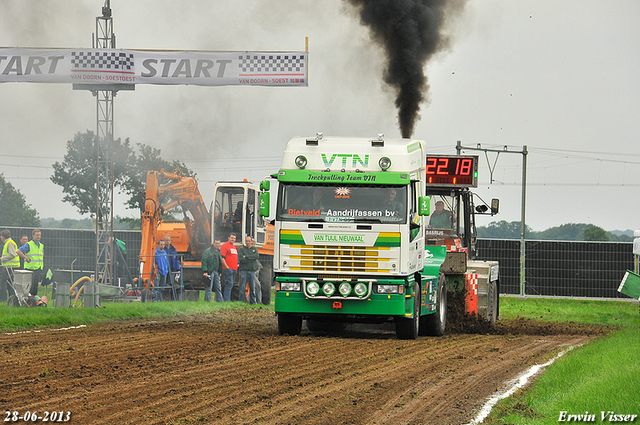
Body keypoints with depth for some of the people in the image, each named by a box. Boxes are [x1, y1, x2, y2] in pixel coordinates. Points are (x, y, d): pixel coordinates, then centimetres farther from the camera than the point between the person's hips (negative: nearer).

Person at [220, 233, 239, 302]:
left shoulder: (234, 247, 20)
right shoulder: (225, 246, -8)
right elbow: (222, 258, -14)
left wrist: (237, 265, 18)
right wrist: (227, 267, -17)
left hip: (234, 270, 9)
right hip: (228, 270, -9)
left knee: (230, 285, 10)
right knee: (229, 284, -12)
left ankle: (225, 298, 15)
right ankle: (226, 300, -12)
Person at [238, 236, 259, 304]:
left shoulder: (254, 249, 15)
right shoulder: (241, 249, 5)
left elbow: (257, 256, -4)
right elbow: (241, 259, -9)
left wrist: (246, 256, -9)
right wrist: (252, 259, -6)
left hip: (252, 271, 3)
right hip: (244, 270, -3)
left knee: (253, 288, 5)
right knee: (243, 288, -6)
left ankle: (253, 302, 11)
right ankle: (242, 302, -3)